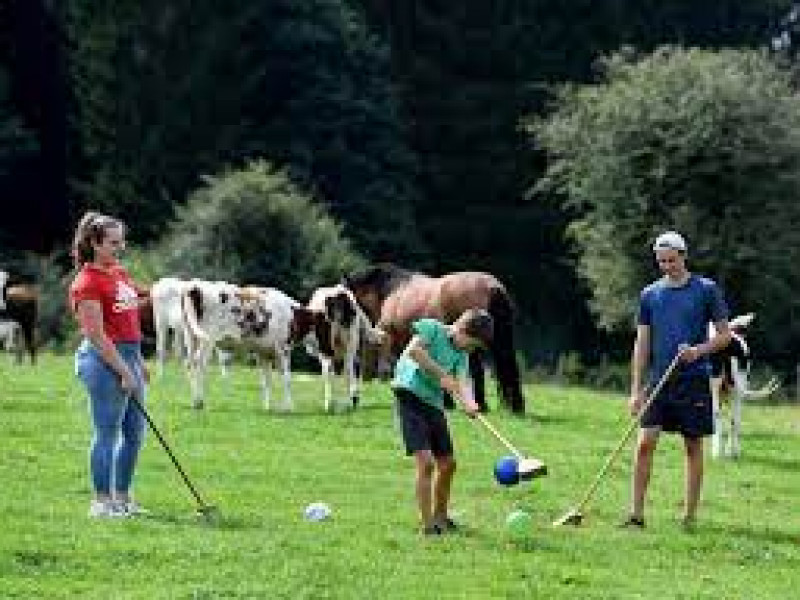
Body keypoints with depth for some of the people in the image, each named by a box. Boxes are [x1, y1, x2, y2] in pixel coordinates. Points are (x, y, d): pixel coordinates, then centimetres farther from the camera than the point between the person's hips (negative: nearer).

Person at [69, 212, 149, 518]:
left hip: (128, 355, 9)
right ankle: (102, 501, 1)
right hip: (105, 359, -9)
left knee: (134, 432, 11)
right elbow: (97, 335, -16)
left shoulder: (121, 272, 14)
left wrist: (139, 362, 20)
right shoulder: (87, 282, -13)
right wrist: (124, 372, -18)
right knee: (107, 432, -5)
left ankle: (122, 498, 19)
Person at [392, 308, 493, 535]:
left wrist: (469, 403, -26)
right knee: (425, 462, -16)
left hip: (435, 406, 8)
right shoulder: (432, 328, -5)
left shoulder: (461, 355, 11)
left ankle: (440, 516, 35)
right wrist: (441, 375, -19)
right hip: (411, 397, -8)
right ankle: (428, 525, -13)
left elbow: (462, 381, -5)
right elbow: (413, 350, -21)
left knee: (447, 463, 15)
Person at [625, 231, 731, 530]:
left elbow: (724, 335, 3)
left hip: (694, 379, -2)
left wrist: (699, 350, -16)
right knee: (644, 443, -7)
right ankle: (636, 513, -3)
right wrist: (636, 390, 4)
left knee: (693, 447, 4)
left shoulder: (706, 290, 1)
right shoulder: (650, 294, 9)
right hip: (659, 380, 2)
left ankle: (690, 515, 10)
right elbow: (642, 343, 10)